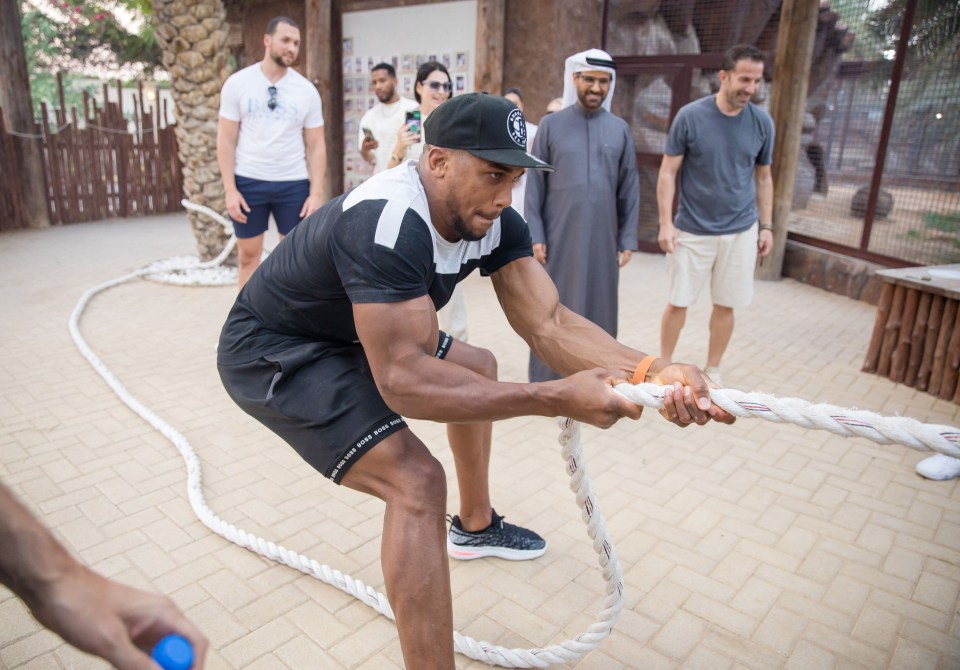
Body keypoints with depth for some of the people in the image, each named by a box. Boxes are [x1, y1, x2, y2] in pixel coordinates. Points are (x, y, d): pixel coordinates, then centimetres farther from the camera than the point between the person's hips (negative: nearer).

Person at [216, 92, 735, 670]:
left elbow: (549, 323, -18)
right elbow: (403, 380, -40)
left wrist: (651, 371, -34)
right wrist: (556, 399, -43)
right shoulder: (389, 222, -35)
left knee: (480, 368, 19)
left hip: (347, 339, 9)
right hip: (272, 352, -9)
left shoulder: (493, 220, -10)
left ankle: (474, 525, 39)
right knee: (416, 480, -25)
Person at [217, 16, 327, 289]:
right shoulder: (237, 83, 0)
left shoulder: (307, 90, 3)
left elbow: (316, 146, 3)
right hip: (248, 182, 0)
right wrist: (230, 189, -9)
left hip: (294, 184, 1)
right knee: (248, 254, 8)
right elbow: (226, 140, 0)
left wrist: (317, 192, -6)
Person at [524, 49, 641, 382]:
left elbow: (629, 189, 7)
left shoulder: (620, 129, 7)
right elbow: (535, 185, -1)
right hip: (559, 238, -2)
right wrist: (535, 235, -8)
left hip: (602, 239, 2)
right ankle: (547, 378, 18)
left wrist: (628, 239, 2)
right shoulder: (551, 124, 1)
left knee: (598, 308, 9)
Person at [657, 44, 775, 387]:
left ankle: (712, 370, 26)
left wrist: (766, 226, 8)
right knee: (678, 303, 4)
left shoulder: (762, 122, 2)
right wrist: (665, 223, -10)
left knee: (726, 305, 9)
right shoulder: (690, 116, -7)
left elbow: (763, 178, 11)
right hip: (692, 230, -2)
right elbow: (668, 172, -5)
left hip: (741, 231, 3)